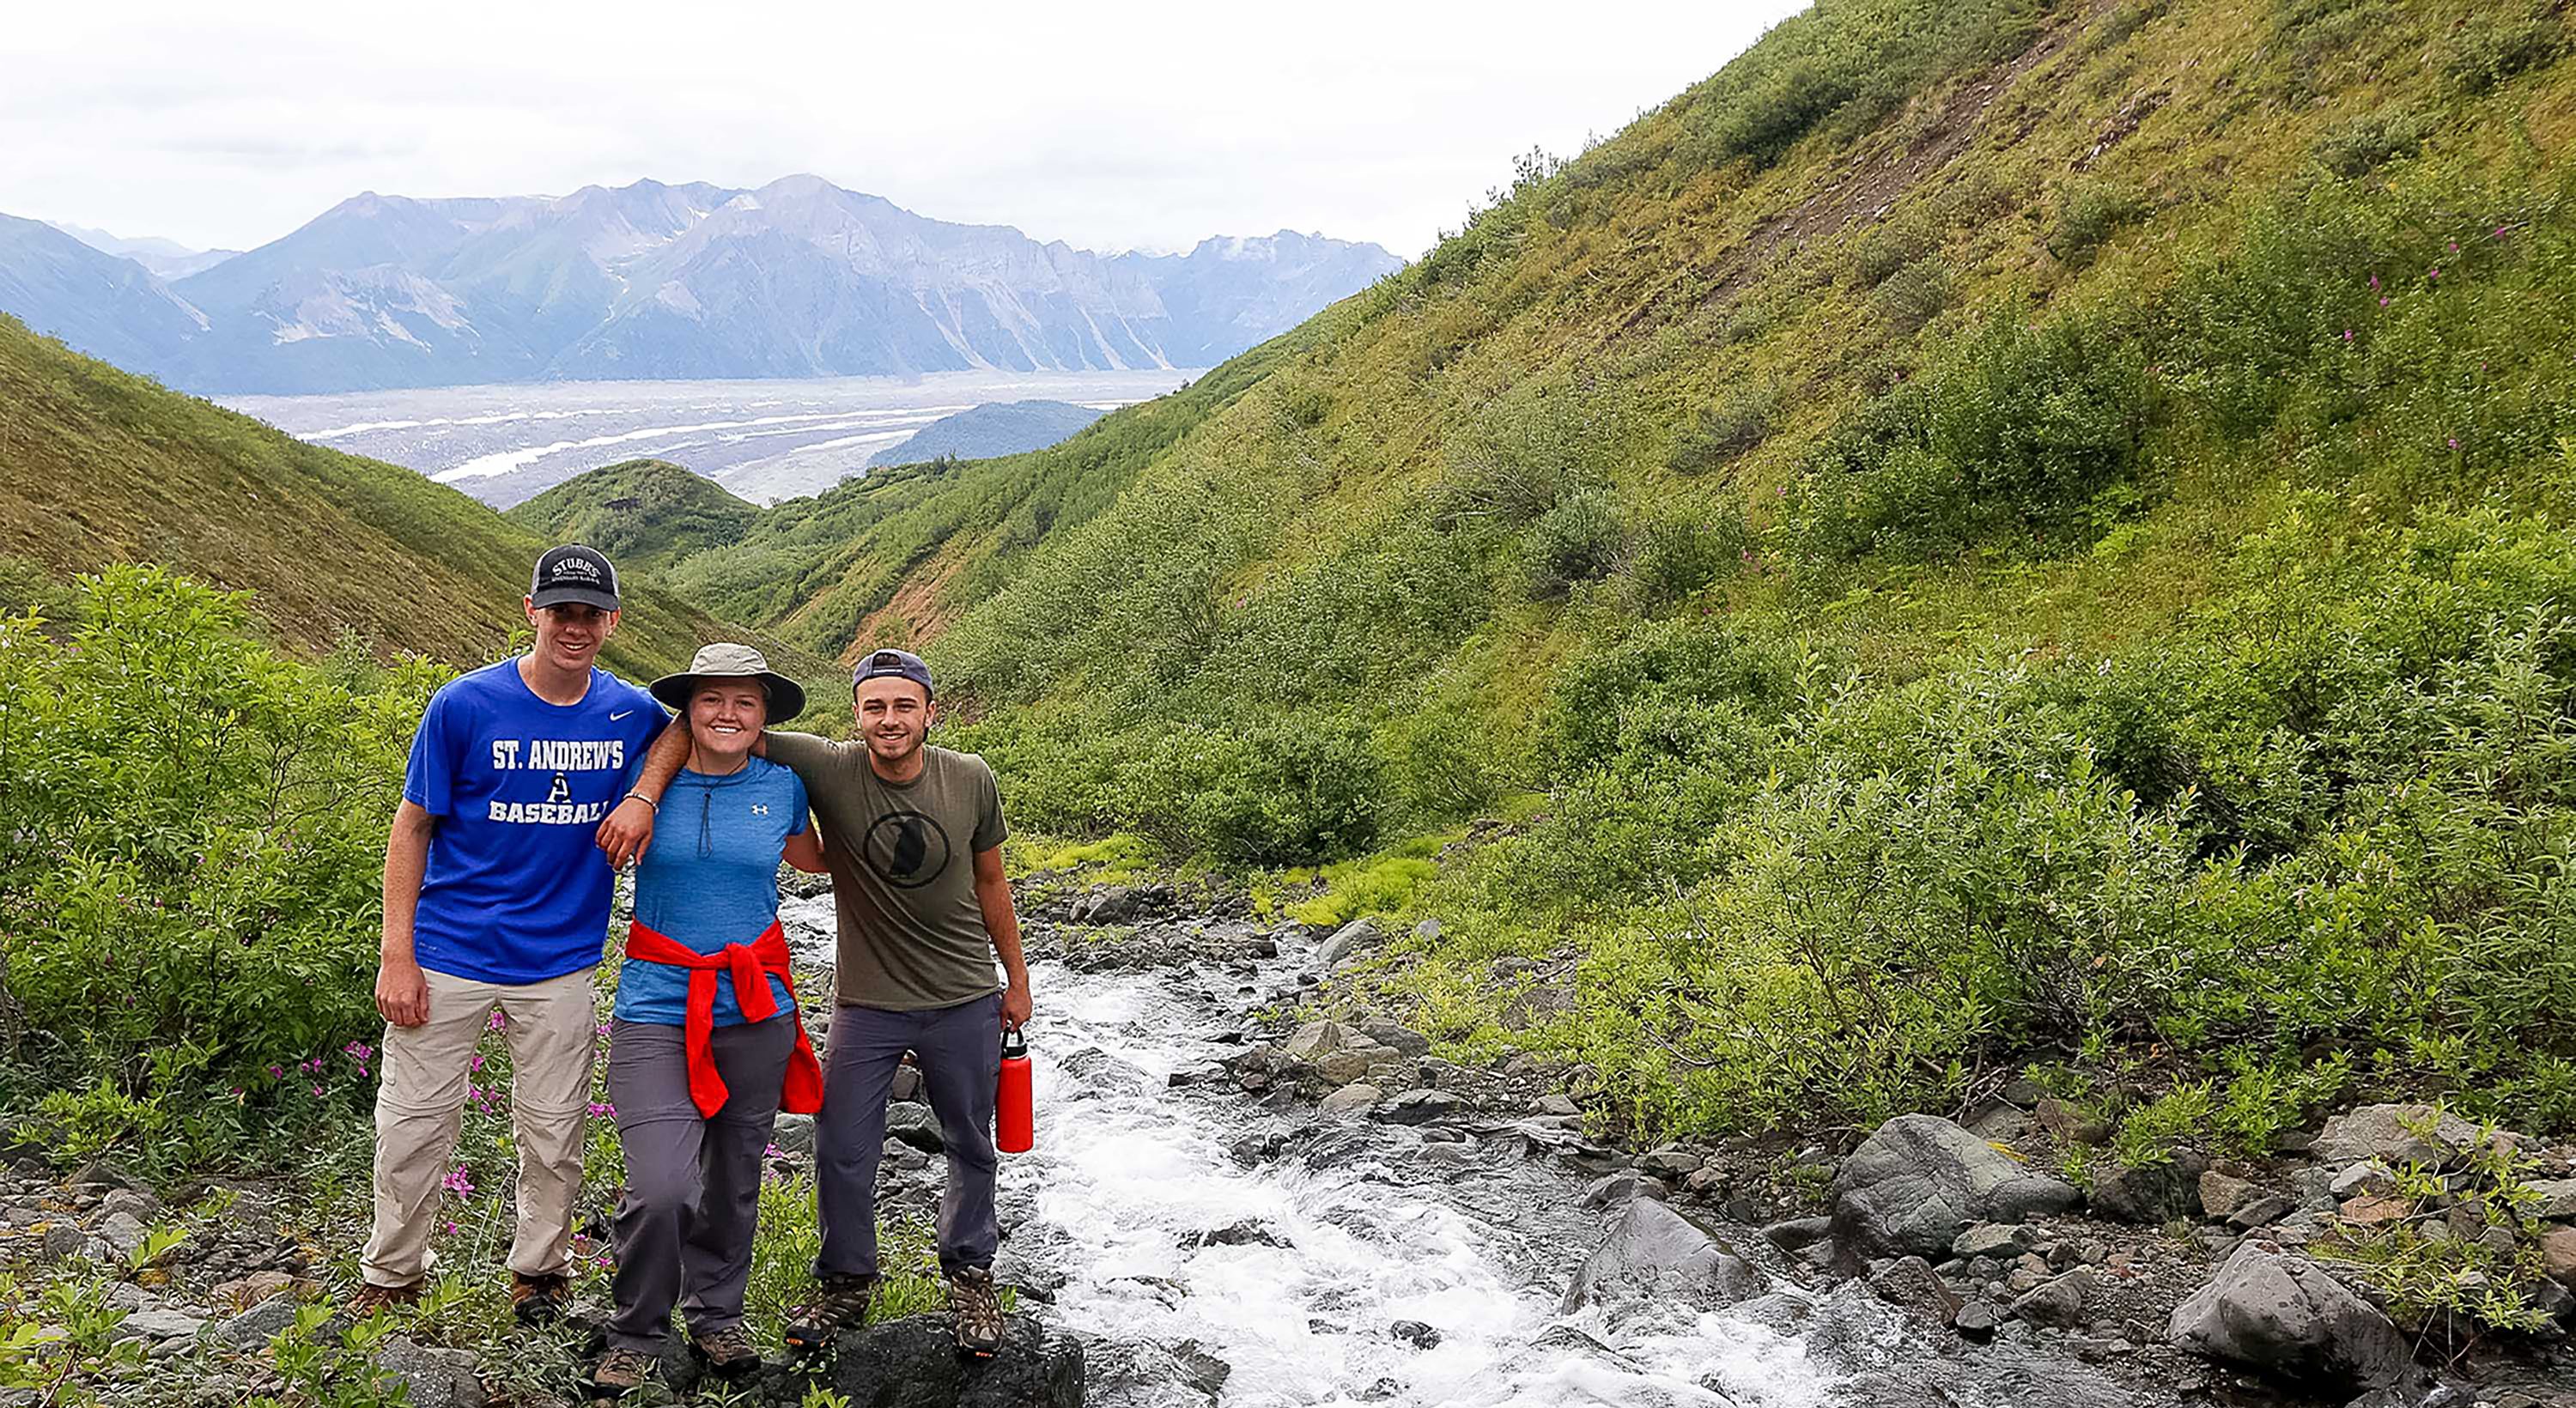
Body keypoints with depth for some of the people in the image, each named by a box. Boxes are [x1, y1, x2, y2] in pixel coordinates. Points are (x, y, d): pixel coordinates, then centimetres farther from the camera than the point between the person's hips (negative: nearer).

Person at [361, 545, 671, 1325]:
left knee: (554, 1132, 10)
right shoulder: (465, 705, -8)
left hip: (560, 960, 2)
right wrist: (396, 954, -8)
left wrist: (643, 800, -6)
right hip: (448, 955, -2)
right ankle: (389, 1280, 26)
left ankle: (540, 1274, 30)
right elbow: (412, 827, -3)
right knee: (414, 1123, 5)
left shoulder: (634, 713, -2)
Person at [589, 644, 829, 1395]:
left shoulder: (782, 787, 3)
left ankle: (718, 1317, 36)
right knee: (660, 1188, -15)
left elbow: (811, 858, 23)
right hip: (658, 1007, -3)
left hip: (755, 1010, 3)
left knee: (735, 1179, 14)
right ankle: (636, 1336, 9)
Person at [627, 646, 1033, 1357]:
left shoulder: (971, 780, -11)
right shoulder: (828, 769, -18)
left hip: (965, 998, 1)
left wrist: (1016, 977, 11)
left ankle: (970, 1278, 34)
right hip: (867, 1002, -1)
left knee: (970, 1147, 14)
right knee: (842, 1151, 5)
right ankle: (846, 1283, 28)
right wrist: (646, 793, -32)